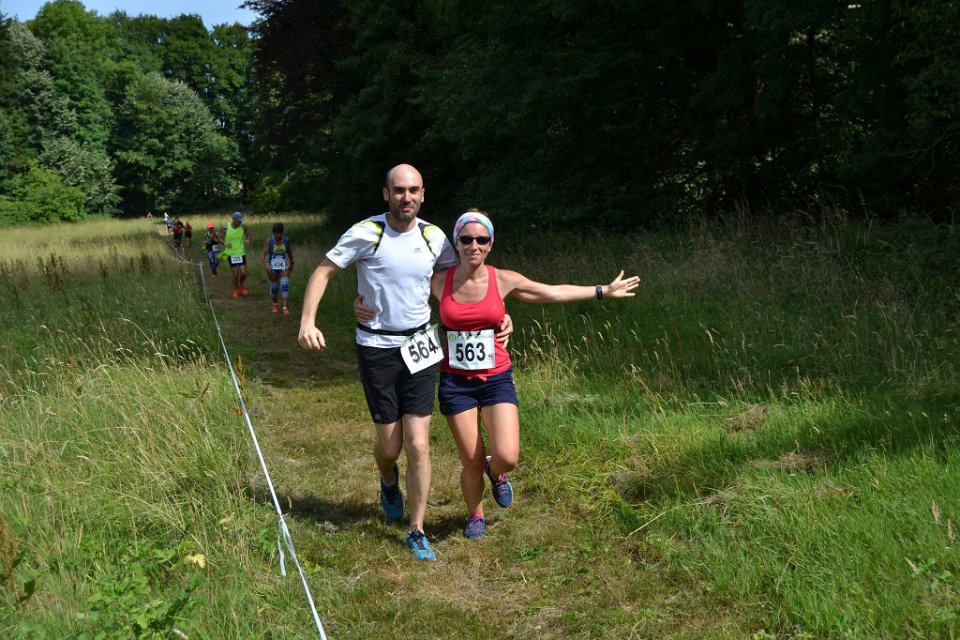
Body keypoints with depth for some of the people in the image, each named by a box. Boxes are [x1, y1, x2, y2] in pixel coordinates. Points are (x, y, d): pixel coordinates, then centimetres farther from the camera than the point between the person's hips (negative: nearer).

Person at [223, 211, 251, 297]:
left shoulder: (243, 227, -9)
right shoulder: (226, 228, -12)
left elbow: (248, 233, 11)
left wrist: (248, 239, -9)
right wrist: (224, 243, -17)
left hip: (241, 253, 1)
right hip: (231, 254, -1)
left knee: (243, 273, -4)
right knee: (235, 274, 1)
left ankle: (241, 285, 28)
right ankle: (235, 290, 24)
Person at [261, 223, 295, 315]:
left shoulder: (286, 240, -4)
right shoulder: (269, 241, -13)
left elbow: (289, 251, 14)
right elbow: (263, 254, -17)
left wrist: (291, 263, 23)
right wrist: (266, 265, -32)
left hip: (284, 267, 1)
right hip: (272, 268, -1)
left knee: (285, 285, -15)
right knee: (274, 287, 10)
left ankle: (285, 307, -17)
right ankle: (275, 304, 36)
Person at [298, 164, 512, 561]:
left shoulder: (434, 238, -1)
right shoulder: (366, 233, -11)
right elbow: (323, 272, -5)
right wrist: (307, 322, -17)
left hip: (419, 347, 2)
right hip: (376, 347, -2)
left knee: (418, 445, -3)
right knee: (389, 445, 6)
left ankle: (417, 532, 11)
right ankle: (389, 482, 44)